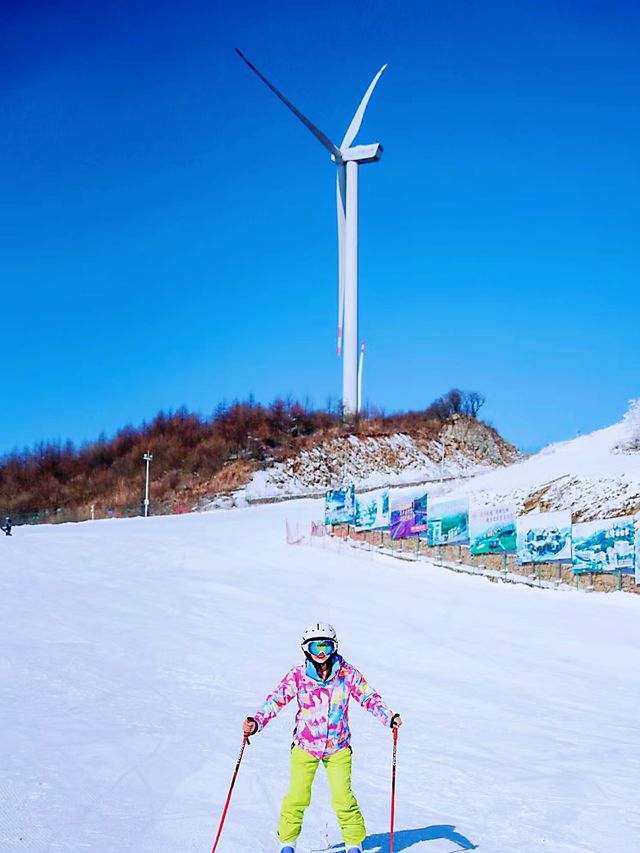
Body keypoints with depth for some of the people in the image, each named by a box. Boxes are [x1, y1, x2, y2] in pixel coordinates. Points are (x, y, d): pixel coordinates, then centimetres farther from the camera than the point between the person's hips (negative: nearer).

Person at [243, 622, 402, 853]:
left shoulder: (347, 673, -7)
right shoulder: (298, 675, -8)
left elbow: (369, 697, -4)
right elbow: (276, 699, -12)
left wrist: (388, 717, -19)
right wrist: (256, 722, -26)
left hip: (338, 747, 0)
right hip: (304, 745, 0)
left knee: (343, 798, -6)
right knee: (297, 797, -5)